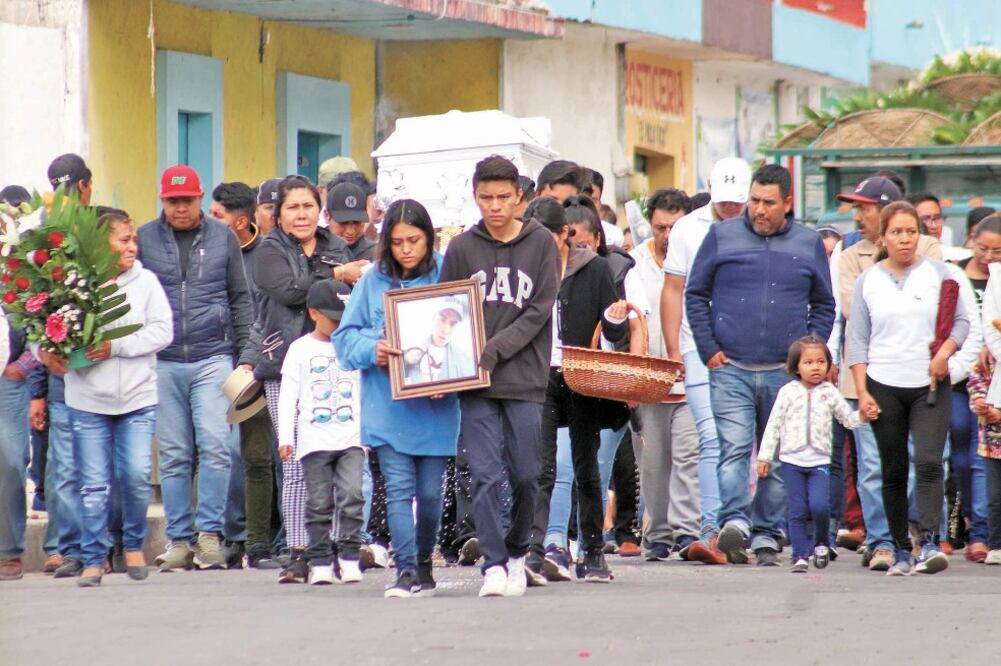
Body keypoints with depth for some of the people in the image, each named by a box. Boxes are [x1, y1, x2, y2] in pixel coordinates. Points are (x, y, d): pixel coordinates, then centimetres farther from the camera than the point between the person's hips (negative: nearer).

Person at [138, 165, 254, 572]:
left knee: (215, 444, -12)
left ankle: (210, 534, -5)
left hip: (213, 358, 0)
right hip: (162, 362, 1)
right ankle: (178, 540, 8)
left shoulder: (223, 238, 8)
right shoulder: (145, 239, 6)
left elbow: (240, 297, 12)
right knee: (173, 454, 2)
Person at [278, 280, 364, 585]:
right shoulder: (300, 349, 4)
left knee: (351, 495, -10)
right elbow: (288, 396, 3)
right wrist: (285, 436, -3)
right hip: (314, 441, -1)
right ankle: (320, 562, 5)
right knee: (319, 503, 1)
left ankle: (349, 557, -6)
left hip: (351, 437, 1)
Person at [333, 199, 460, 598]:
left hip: (435, 407, 0)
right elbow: (346, 337, 6)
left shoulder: (446, 276, 1)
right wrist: (371, 350, -16)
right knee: (399, 489, -6)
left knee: (430, 492, 7)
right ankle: (406, 570, -6)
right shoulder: (373, 281, 4)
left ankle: (424, 564, 24)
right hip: (387, 409, 0)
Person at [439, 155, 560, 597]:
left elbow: (539, 311, -3)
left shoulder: (541, 244, 4)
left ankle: (517, 551, 24)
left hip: (525, 381, 0)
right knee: (485, 475, -7)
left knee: (525, 476, 3)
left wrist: (493, 351, -14)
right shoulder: (462, 248, 7)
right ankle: (494, 565, -4)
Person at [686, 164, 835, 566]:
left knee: (778, 460, 5)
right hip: (731, 370, -2)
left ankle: (766, 535, 10)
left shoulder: (808, 244, 9)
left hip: (786, 374, 2)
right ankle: (735, 522, -27)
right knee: (734, 448, -16)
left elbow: (824, 306, 16)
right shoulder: (722, 236, 6)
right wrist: (709, 350, 0)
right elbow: (696, 295, 9)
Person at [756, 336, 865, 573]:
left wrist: (863, 416, -9)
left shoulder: (829, 392, 6)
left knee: (819, 506, -16)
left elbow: (848, 419, 13)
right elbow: (774, 425, 6)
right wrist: (764, 457, 4)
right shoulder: (788, 392, 4)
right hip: (792, 460, 0)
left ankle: (821, 542, 9)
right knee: (797, 512, -1)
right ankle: (801, 555, 7)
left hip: (820, 461, 0)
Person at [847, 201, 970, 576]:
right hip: (884, 386, 1)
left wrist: (945, 351, -12)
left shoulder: (938, 274, 4)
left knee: (929, 462, -17)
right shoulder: (868, 281, 6)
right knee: (893, 472, 5)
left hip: (930, 386, -1)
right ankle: (900, 551, 11)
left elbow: (961, 321, 8)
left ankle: (930, 544, -21)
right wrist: (862, 392, -2)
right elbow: (856, 339, 6)